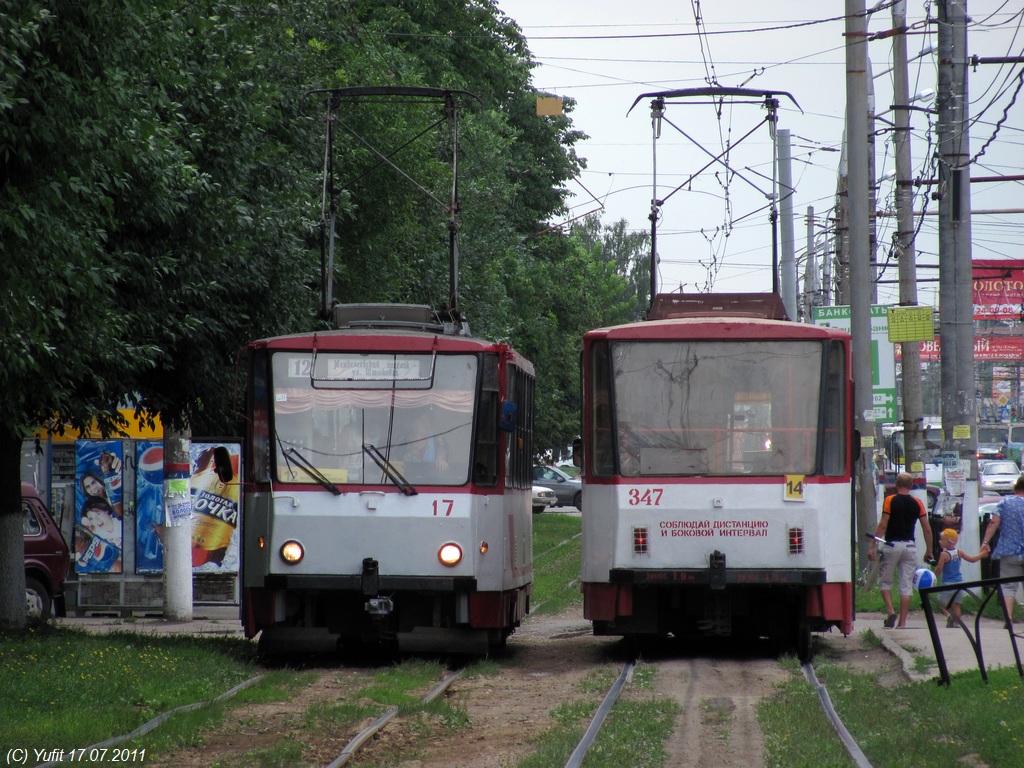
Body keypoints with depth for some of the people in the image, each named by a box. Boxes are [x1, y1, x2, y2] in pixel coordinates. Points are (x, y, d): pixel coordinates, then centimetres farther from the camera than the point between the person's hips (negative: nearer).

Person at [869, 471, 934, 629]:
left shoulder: (890, 500, -5)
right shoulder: (917, 503, 4)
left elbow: (882, 525, -10)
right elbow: (927, 529, 3)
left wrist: (872, 546, -8)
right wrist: (929, 551, 12)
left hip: (892, 545, -2)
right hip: (910, 545, 2)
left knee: (885, 581, 11)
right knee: (906, 586, 4)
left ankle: (890, 611, -9)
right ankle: (902, 622, 1)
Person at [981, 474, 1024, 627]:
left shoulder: (1004, 502, 0)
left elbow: (994, 522, -8)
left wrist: (986, 541, -6)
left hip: (1009, 552, 0)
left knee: (1009, 586, 0)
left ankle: (1008, 616, -16)